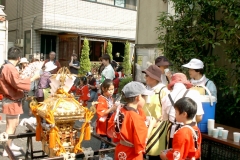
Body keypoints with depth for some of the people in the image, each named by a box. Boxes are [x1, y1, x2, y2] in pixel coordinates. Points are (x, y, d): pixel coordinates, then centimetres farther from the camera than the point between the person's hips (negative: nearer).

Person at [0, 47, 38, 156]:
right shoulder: (10, 68, -22)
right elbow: (18, 83, -30)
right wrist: (33, 78, -25)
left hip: (12, 100, 11)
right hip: (12, 101, -11)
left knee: (14, 124, 21)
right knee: (11, 126, -1)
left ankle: (10, 144, 34)